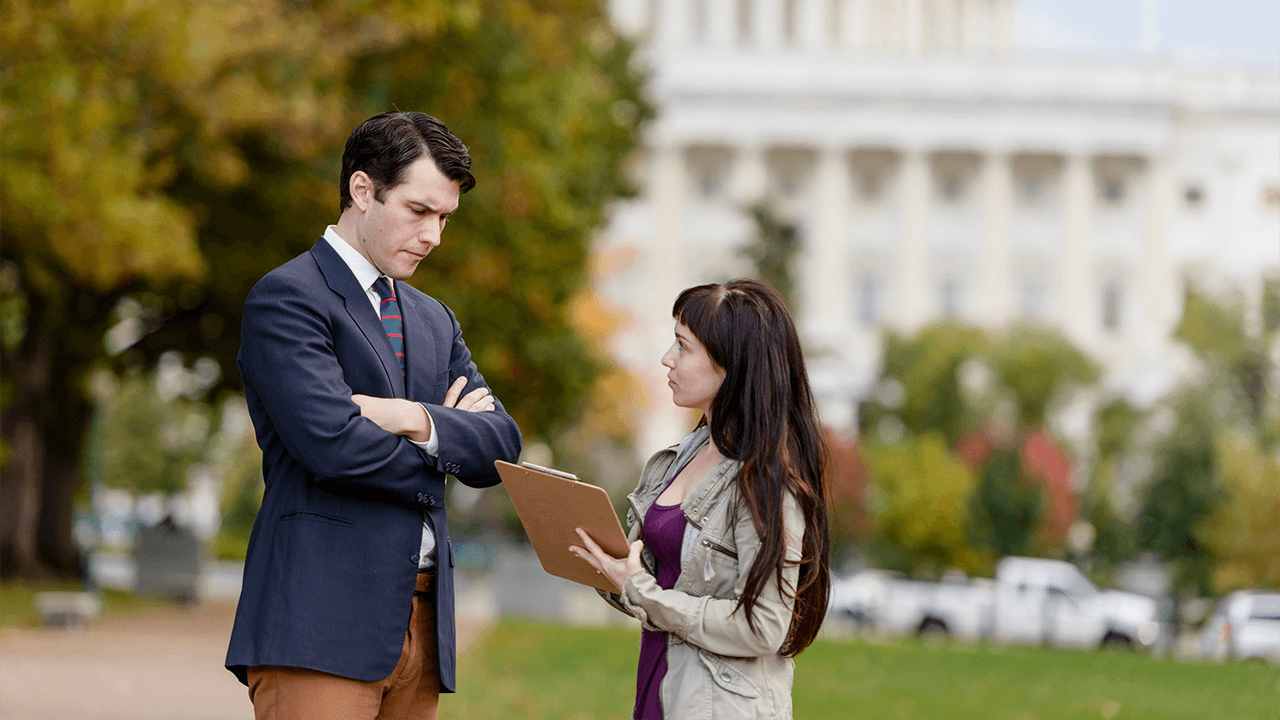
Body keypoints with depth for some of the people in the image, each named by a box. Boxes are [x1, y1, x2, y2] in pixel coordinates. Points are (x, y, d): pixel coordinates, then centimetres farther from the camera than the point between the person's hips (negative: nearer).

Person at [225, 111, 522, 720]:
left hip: (420, 622, 7)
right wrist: (441, 441, 2)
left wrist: (417, 420, -7)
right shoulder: (285, 298, -3)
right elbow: (332, 442, -16)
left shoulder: (434, 321, 23)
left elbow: (501, 447, 12)